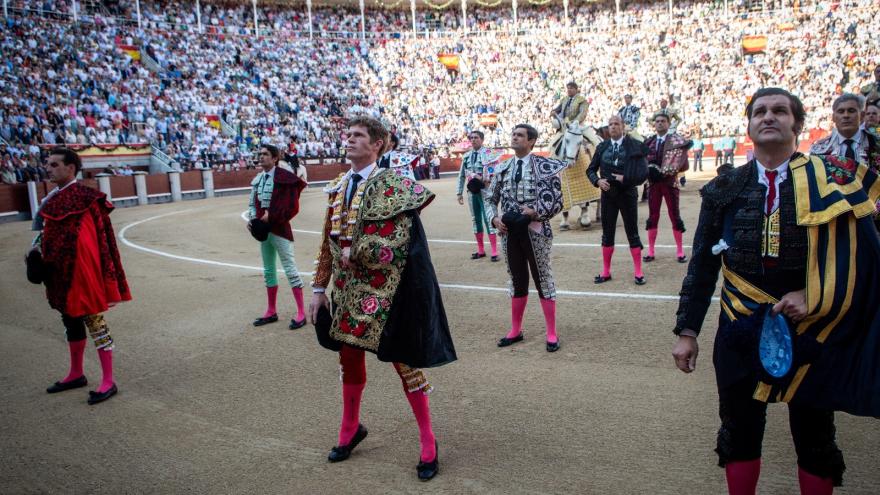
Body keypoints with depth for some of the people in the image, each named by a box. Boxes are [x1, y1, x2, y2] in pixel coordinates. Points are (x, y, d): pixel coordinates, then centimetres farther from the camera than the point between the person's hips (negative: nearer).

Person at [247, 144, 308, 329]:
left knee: (290, 269, -3)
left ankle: (301, 313, 4)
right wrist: (252, 218, -4)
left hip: (279, 230, -8)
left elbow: (292, 207, -18)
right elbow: (253, 203, 14)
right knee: (268, 271, 16)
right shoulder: (257, 179, 9)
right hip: (263, 230, 8)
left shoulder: (284, 178, -14)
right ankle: (271, 312, 28)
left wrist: (271, 217, -18)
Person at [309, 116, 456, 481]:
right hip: (348, 289, 6)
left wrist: (354, 253, -14)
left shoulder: (392, 185, -12)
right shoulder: (338, 187, 8)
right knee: (349, 355, 16)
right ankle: (350, 428, 39)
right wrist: (319, 288, 8)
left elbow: (394, 244, -21)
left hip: (383, 291, -6)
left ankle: (428, 442, 18)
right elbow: (328, 242, 11)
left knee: (403, 360, 2)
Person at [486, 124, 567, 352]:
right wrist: (494, 218, -3)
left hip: (534, 231, -4)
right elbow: (491, 199, 15)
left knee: (543, 279, 3)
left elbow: (556, 200, -7)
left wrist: (536, 212, -20)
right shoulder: (502, 168, 8)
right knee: (517, 281, 15)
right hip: (509, 231, 4)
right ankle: (515, 330, 28)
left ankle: (552, 334, 14)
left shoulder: (543, 166, -6)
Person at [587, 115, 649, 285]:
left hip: (627, 194, -3)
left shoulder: (635, 146, -7)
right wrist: (597, 181, -10)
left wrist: (625, 179, -20)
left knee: (632, 233, 4)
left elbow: (643, 172, -12)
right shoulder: (602, 147, 4)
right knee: (607, 234, 9)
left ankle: (638, 272, 13)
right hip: (608, 195, 3)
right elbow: (591, 169, 8)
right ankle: (606, 271, 19)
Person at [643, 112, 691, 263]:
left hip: (670, 182, -3)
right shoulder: (649, 142, 7)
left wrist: (664, 172, -17)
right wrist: (650, 171, -14)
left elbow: (680, 161, -11)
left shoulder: (675, 140, -4)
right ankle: (651, 251, 12)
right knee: (653, 216, 6)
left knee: (674, 215, 4)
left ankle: (680, 251, 12)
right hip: (653, 182, 3)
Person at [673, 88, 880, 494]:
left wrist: (815, 297, -17)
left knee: (814, 435, 13)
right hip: (742, 328, 1)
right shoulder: (724, 190, 0)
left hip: (812, 330, -1)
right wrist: (687, 330, -1)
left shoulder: (833, 182, -3)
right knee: (740, 430, 12)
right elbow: (702, 264, 1)